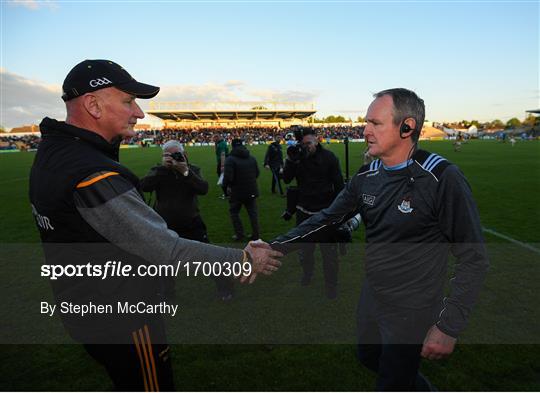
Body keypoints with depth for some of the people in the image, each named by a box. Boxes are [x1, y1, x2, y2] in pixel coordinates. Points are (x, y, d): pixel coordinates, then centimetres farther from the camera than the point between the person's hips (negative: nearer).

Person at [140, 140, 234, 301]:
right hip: (167, 227, 1)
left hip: (193, 224, -1)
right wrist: (163, 167, -27)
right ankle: (167, 292, 43)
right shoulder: (158, 171, -3)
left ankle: (224, 288, 28)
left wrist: (185, 171, -29)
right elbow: (144, 186, -22)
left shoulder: (193, 170, -4)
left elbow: (204, 189, -21)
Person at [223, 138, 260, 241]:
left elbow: (228, 177, -21)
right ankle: (255, 234, 20)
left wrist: (225, 184, 0)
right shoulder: (252, 158, 3)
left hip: (237, 192, -4)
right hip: (252, 191, 5)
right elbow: (257, 173, 6)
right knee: (253, 212, 14)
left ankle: (239, 234, 16)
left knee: (234, 212, 15)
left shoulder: (230, 159, -15)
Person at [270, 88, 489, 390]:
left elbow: (474, 260, -18)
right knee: (369, 358, 27)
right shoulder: (367, 176, -4)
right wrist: (275, 247, -6)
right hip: (372, 297, 7)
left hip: (411, 311, -6)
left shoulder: (442, 178, -23)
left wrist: (448, 327, -19)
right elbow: (327, 218, 1)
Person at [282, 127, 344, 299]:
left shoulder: (329, 157, -8)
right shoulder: (298, 156, -1)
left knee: (329, 250, 6)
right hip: (304, 211, 3)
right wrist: (290, 160, -23)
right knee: (305, 247, 18)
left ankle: (331, 284, 24)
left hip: (326, 212, -3)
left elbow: (339, 185, -6)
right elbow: (286, 179, -9)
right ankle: (307, 272, 44)